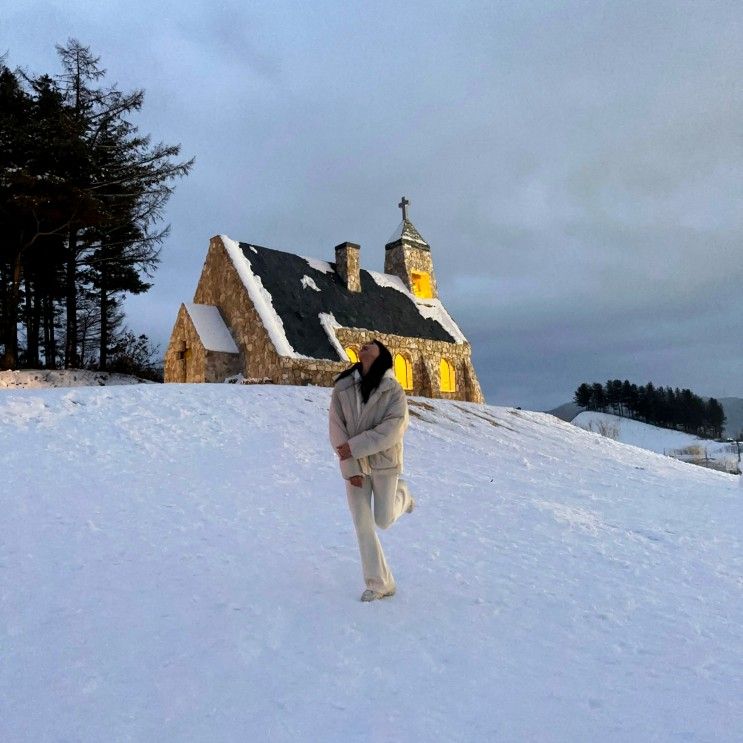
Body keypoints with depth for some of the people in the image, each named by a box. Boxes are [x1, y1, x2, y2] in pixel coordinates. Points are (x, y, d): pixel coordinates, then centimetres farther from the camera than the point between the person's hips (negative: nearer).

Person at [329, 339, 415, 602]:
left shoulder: (393, 390, -10)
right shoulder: (342, 388, -4)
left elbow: (393, 429, -18)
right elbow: (337, 429, -7)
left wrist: (354, 447, -22)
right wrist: (350, 467, -13)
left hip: (384, 462, -2)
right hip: (353, 463, 2)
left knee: (383, 520, 4)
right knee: (363, 524, 2)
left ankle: (401, 494, 38)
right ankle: (379, 584, 16)